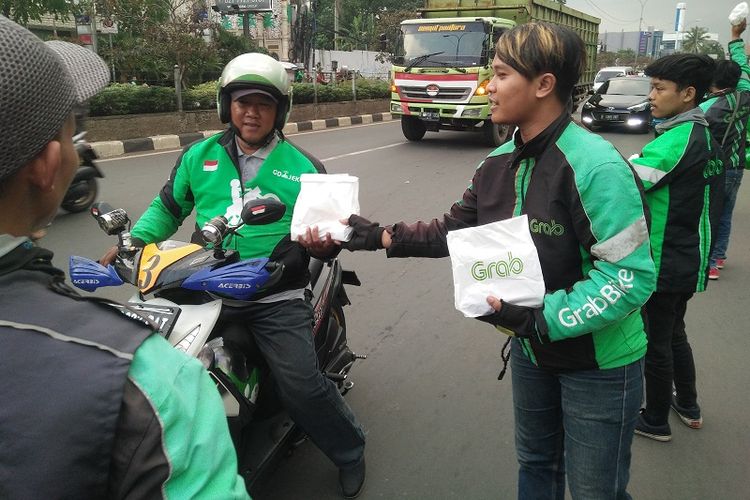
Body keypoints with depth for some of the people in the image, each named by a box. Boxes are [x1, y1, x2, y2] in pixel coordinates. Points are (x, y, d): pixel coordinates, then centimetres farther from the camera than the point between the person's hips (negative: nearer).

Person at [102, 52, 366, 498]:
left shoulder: (304, 167, 5)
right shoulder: (199, 156, 11)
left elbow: (324, 231, 8)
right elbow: (169, 206, 21)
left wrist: (325, 243, -15)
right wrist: (132, 242, 7)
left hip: (278, 298, -3)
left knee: (302, 386, -15)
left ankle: (349, 450, 14)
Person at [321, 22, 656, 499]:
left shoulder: (594, 165, -26)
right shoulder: (500, 162, -1)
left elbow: (630, 275, -27)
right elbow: (455, 230, 5)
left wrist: (539, 318, -31)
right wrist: (377, 236, -1)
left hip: (598, 361, -6)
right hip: (532, 348, 7)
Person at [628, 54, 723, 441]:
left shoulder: (680, 138, -22)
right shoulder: (704, 136, 8)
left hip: (665, 264, -9)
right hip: (688, 261, 9)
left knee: (656, 342, 6)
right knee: (674, 333, 24)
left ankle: (656, 421, 23)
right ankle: (689, 407, 40)